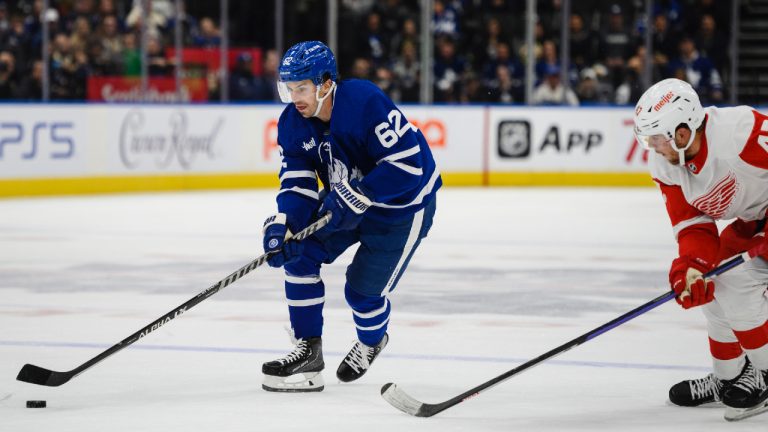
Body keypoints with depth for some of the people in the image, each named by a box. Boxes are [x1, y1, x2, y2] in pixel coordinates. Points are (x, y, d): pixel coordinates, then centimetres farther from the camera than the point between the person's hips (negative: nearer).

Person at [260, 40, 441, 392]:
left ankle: (372, 341, 28)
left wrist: (355, 197, -34)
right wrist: (283, 224, -28)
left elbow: (408, 163, -33)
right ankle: (308, 351, -1)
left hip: (404, 205, -7)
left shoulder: (365, 103, -33)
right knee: (299, 254, -10)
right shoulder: (292, 123, -10)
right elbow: (297, 184, -9)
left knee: (363, 289, -7)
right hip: (344, 200, 7)